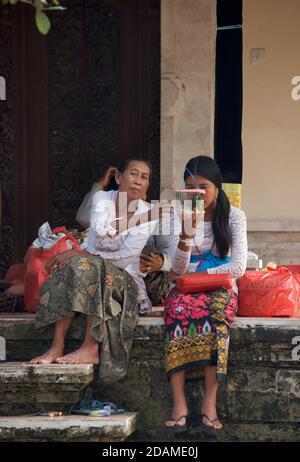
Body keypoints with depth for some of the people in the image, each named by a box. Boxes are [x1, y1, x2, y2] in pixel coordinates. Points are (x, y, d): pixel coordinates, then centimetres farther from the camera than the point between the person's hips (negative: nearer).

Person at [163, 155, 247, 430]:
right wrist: (187, 232, -19)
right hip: (187, 289, 1)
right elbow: (179, 270, -4)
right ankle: (179, 405, -42)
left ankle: (210, 403, -40)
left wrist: (195, 274, -7)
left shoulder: (234, 216, 3)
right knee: (180, 307, -36)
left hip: (221, 288, -1)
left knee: (213, 313, -37)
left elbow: (238, 267, -6)